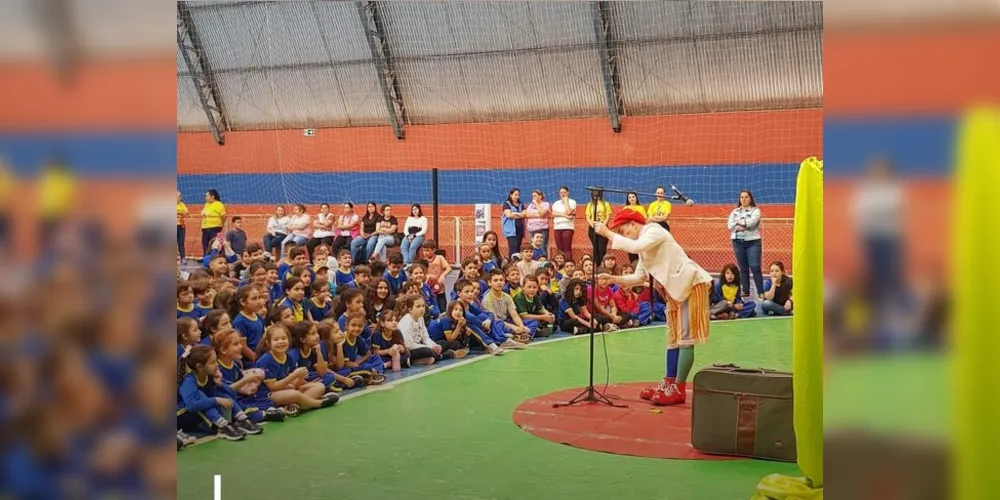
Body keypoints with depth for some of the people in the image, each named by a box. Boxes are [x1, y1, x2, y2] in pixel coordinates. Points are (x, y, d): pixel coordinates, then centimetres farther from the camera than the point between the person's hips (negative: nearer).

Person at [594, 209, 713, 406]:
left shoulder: (654, 231, -12)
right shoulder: (644, 246, 15)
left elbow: (635, 247, -31)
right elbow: (639, 277, 12)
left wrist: (608, 233, -24)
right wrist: (613, 279, 0)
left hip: (692, 284, -11)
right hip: (676, 289, 11)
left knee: (685, 338, -9)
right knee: (673, 337, 12)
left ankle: (679, 389, -8)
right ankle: (668, 384, 18)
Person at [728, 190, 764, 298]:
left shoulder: (755, 210, 2)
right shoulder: (734, 212, 13)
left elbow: (752, 222, -15)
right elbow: (730, 225, -1)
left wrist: (738, 222, -3)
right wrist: (742, 226, -14)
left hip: (752, 242, -4)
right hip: (738, 242, 4)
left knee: (755, 267, -10)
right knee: (743, 268, 6)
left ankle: (760, 292, -6)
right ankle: (745, 292, 11)